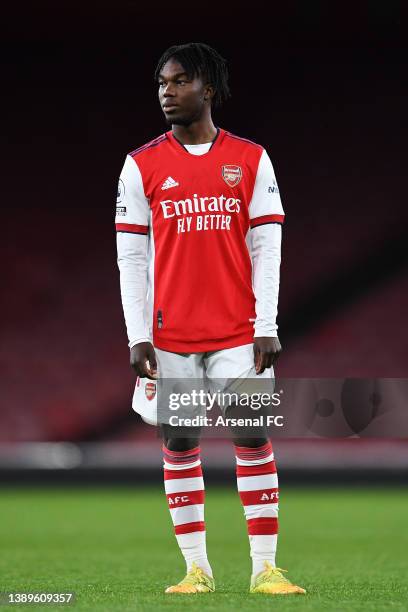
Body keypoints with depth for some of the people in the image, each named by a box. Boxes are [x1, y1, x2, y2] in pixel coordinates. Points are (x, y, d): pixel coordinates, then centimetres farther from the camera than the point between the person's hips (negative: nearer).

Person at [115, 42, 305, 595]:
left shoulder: (251, 160, 4)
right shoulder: (141, 166, 4)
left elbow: (267, 249, 2)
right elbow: (131, 258, 3)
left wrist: (267, 328, -6)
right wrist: (138, 337, -4)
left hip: (238, 334, -1)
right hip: (171, 336, 1)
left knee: (254, 441, -3)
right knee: (179, 445, 3)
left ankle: (265, 568, 1)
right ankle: (197, 569, 10)